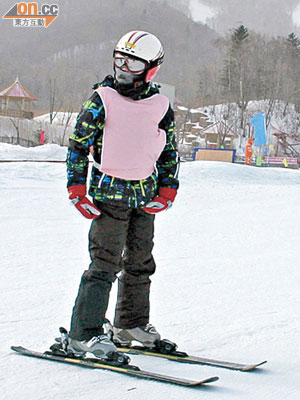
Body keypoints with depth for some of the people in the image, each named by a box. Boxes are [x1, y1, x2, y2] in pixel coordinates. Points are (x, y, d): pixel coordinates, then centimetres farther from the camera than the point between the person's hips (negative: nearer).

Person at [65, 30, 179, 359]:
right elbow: (78, 144, -2)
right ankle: (84, 334, -6)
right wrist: (77, 190, -7)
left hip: (145, 196, 5)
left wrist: (167, 191, 4)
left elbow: (169, 152, 14)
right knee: (105, 264, -9)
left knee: (140, 262, 12)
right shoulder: (102, 100, -6)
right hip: (109, 193, -5)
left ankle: (132, 324, 27)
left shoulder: (161, 106, 5)